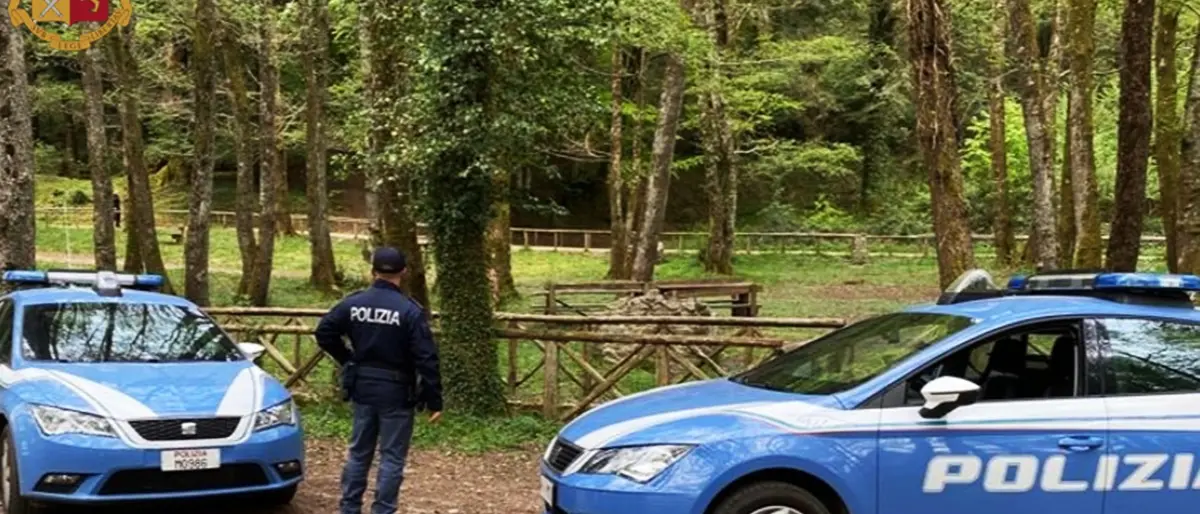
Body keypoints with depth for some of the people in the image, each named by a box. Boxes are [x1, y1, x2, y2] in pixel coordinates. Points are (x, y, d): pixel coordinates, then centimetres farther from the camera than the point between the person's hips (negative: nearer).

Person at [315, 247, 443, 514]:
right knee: (392, 457, 2)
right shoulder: (410, 311, -14)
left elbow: (324, 333, 5)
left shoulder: (353, 303, -1)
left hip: (362, 388, 5)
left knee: (359, 452, 15)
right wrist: (434, 401, -12)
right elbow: (426, 359, -16)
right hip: (396, 392, -4)